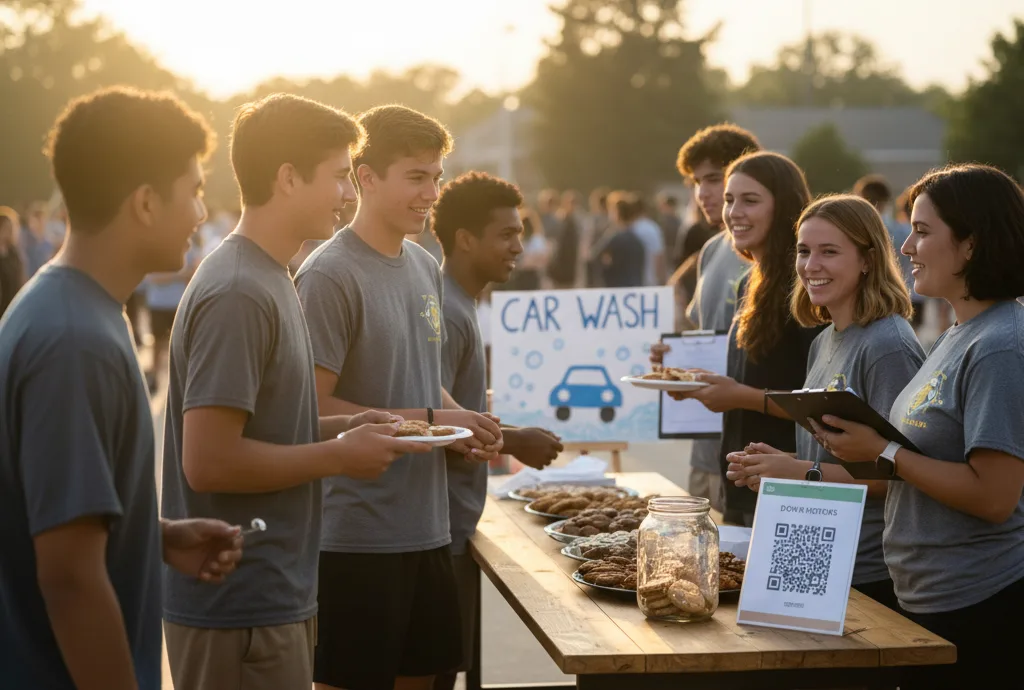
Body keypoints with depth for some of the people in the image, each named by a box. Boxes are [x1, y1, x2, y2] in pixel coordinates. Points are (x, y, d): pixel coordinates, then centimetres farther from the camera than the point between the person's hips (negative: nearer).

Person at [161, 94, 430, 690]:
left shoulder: (269, 278, 11)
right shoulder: (237, 294, -19)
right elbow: (208, 460, -23)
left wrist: (346, 427, 4)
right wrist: (338, 455, -14)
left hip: (277, 595, 9)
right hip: (241, 609, -9)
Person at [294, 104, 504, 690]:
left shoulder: (426, 268, 12)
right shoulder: (331, 275, -14)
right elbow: (314, 409, -17)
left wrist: (467, 428, 3)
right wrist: (429, 422, -17)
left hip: (427, 526, 8)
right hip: (358, 536, -8)